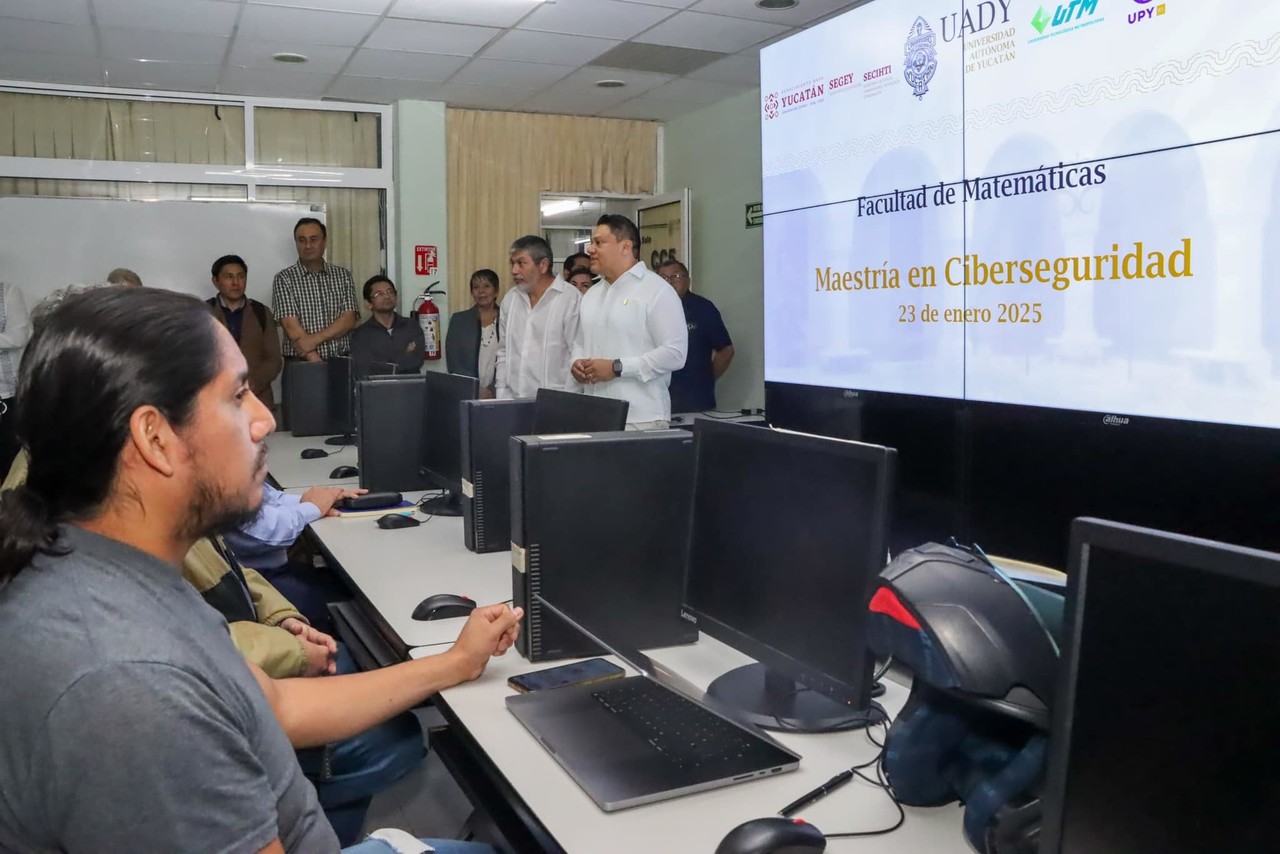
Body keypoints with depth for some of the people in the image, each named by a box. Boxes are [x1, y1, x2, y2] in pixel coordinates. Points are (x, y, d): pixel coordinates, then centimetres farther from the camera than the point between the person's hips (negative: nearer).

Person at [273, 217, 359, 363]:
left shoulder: (343, 276, 12)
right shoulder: (283, 279, 6)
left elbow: (349, 320, 2)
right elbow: (292, 328, -4)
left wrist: (314, 339, -11)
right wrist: (315, 362, -15)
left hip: (340, 361, 2)